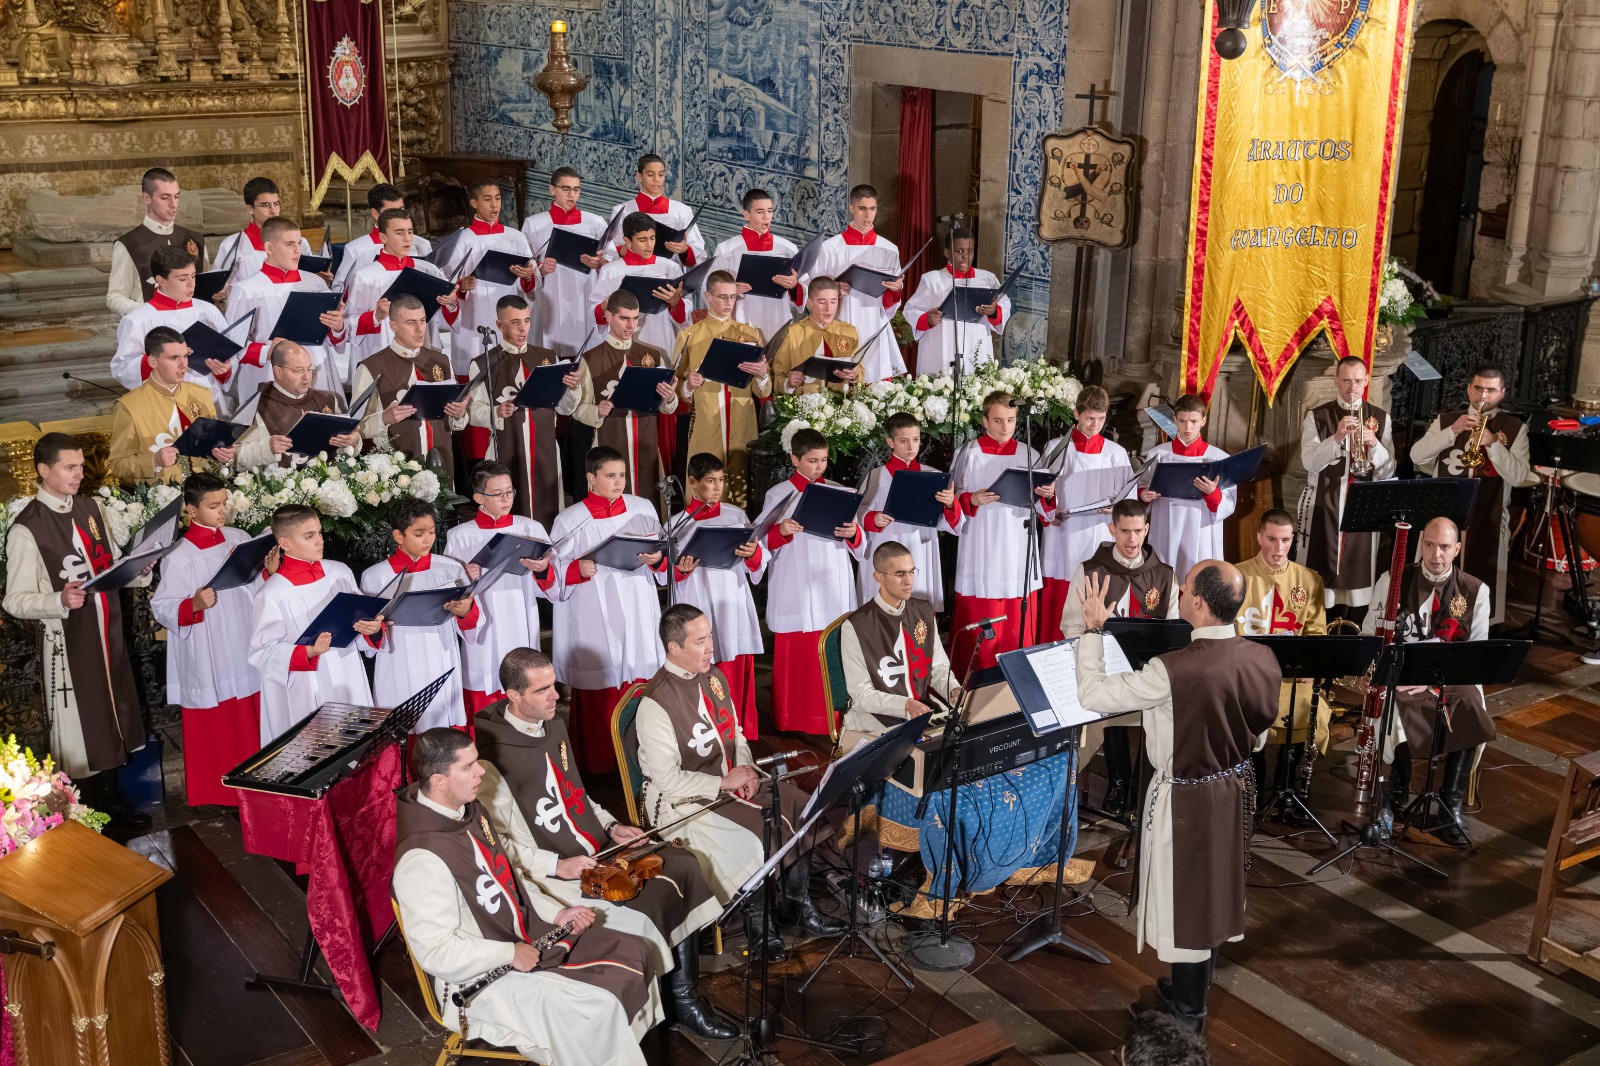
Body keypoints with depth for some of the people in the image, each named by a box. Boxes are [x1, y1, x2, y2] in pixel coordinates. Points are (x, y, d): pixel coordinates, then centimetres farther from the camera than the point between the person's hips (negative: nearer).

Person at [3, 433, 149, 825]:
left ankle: (112, 798, 35)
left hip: (108, 630, 7)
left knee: (114, 716, 18)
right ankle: (91, 812, 19)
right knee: (79, 727, 4)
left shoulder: (90, 506, 5)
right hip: (67, 639, -7)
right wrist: (60, 600, -30)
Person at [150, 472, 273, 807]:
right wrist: (194, 605, -30)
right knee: (213, 728, 5)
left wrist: (271, 572, -6)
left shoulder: (239, 538, 3)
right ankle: (212, 791, 19)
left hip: (245, 650, 5)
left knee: (248, 722, 14)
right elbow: (161, 606, -14)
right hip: (208, 660, -5)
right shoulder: (179, 557, -13)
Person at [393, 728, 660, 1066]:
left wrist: (555, 913, 3)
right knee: (600, 1008, -21)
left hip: (529, 936, 9)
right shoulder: (423, 860, -28)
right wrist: (510, 954, -21)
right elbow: (436, 952, -27)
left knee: (634, 954, 4)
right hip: (483, 977, -9)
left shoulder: (469, 810, 1)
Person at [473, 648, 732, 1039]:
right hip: (554, 875, -8)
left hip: (598, 850, 8)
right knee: (643, 912, -24)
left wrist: (610, 826, 7)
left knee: (681, 866, -8)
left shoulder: (553, 727, 9)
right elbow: (497, 843, -17)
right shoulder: (491, 758, -18)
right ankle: (672, 1006, 3)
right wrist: (556, 865, -23)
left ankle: (684, 996, 0)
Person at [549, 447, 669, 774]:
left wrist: (658, 558, -13)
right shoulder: (569, 520, -3)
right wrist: (578, 570, -22)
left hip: (637, 614, 3)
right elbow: (553, 571, -3)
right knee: (598, 690, 1)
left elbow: (664, 556, 8)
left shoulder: (642, 508, 4)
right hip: (594, 620, -2)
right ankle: (598, 762, 14)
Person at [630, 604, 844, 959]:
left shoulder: (714, 678, 5)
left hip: (731, 780, 8)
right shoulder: (655, 703, -21)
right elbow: (668, 780, -21)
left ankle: (796, 905, 9)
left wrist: (746, 768, -4)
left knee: (799, 808, -6)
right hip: (683, 801, -8)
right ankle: (756, 918, 1)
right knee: (751, 838, -26)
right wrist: (724, 782, -19)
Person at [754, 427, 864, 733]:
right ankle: (794, 723, 8)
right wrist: (781, 532, -22)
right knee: (796, 655, -2)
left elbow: (858, 545, 7)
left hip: (833, 590, 3)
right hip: (796, 592, -3)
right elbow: (763, 544, -2)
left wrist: (853, 533, -15)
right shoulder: (779, 495, 1)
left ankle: (830, 718, 12)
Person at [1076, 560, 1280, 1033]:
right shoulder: (1263, 659, -9)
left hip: (1186, 799, -7)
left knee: (1184, 901, 10)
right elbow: (1260, 731, 5)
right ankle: (1192, 992, 42)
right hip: (1235, 789, 7)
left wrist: (1093, 628, -12)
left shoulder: (1174, 670, -30)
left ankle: (1187, 1017, 26)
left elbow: (1091, 694, -22)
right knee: (1213, 893, 23)